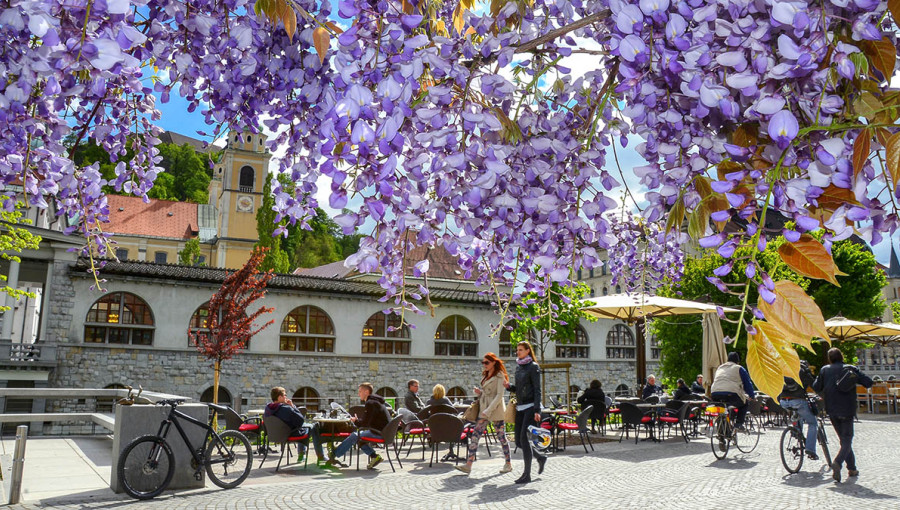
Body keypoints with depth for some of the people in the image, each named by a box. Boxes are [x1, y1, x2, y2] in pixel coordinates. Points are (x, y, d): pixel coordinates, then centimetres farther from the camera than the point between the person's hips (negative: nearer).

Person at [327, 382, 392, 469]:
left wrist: (356, 421, 1)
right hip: (384, 431, 10)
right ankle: (374, 456, 10)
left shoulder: (370, 403, -15)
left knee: (354, 436, -6)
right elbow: (368, 420, 21)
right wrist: (357, 419, 7)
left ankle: (333, 456, 2)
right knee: (359, 436, 17)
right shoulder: (375, 401, 17)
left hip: (379, 433, -10)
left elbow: (365, 423, -18)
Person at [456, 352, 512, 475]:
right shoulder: (485, 376, 17)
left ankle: (508, 464, 18)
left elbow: (499, 395, -14)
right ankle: (468, 465, -5)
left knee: (501, 437, 3)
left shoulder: (499, 376, -7)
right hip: (483, 409, 7)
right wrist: (479, 392, 3)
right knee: (475, 436, -3)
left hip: (495, 409, -7)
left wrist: (488, 410, -19)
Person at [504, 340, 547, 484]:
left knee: (524, 439, -11)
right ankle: (540, 457, 27)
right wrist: (509, 386, 2)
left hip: (531, 407, -7)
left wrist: (537, 410, -18)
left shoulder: (533, 367, -6)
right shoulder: (518, 367, 15)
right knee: (518, 441, 5)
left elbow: (537, 390, -11)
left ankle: (527, 474, -2)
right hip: (520, 407, 8)